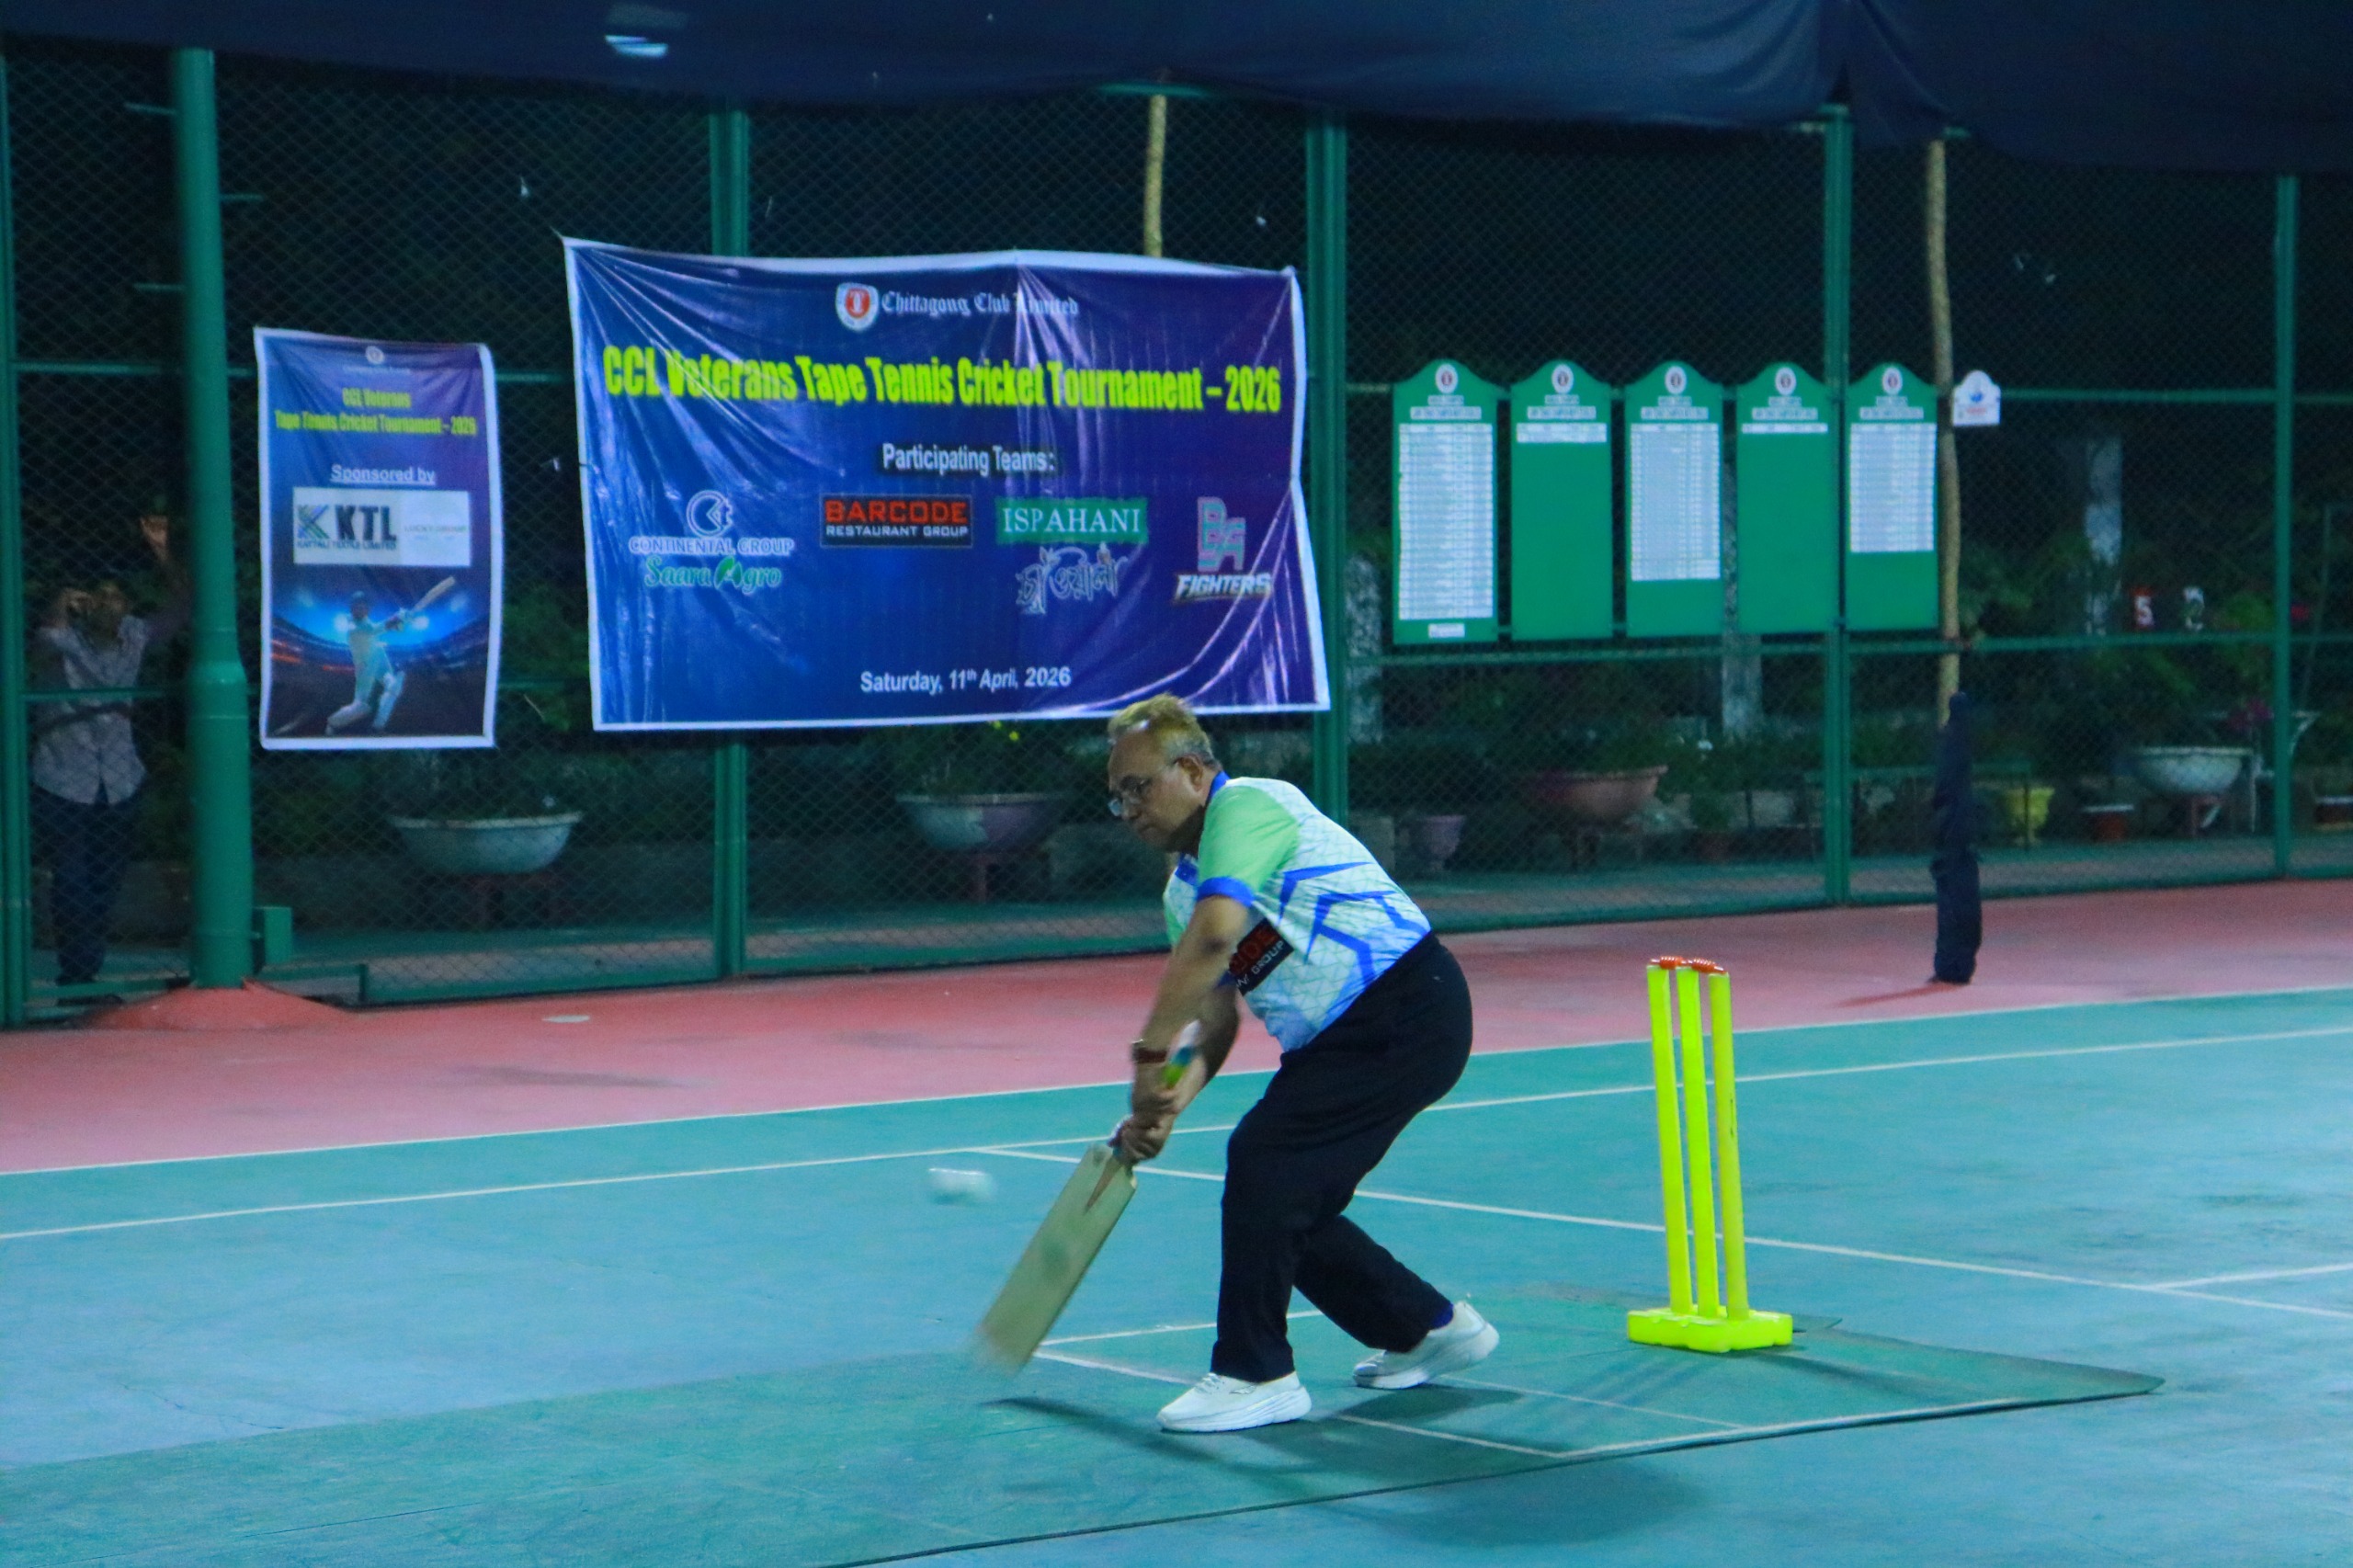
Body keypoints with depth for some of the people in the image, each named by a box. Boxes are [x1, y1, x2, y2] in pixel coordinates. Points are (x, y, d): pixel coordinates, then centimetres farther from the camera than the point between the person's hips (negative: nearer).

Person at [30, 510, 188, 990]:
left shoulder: (134, 636, 3)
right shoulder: (68, 638, -7)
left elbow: (183, 609, 1)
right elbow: (47, 638, -25)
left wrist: (163, 554, -11)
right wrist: (58, 609, -42)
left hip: (118, 787, 4)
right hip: (64, 788, -4)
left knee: (106, 887, 9)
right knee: (71, 886, -7)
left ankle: (85, 975, 21)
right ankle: (75, 976, 2)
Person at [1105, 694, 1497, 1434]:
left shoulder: (1247, 805, -15)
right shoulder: (1183, 889, 13)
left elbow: (1216, 935, -31)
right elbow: (1216, 1013, 10)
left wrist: (1150, 1053, -30)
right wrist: (1170, 1101, -9)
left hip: (1405, 1010, -10)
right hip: (1336, 1038, 10)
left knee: (1263, 1157, -19)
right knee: (1288, 1209, 9)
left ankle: (1255, 1375, -11)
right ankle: (1429, 1328, 29)